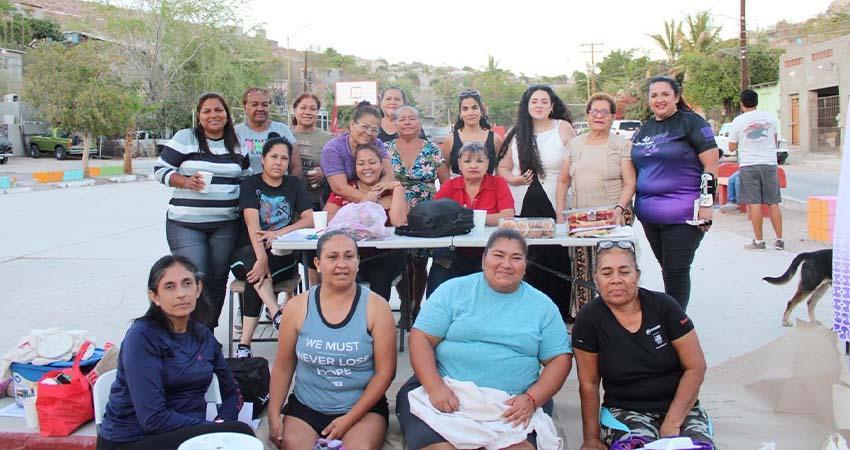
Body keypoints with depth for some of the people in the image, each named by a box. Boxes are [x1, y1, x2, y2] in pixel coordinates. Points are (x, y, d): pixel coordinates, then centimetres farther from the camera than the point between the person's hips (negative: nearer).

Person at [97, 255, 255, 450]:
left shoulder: (204, 336, 6)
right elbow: (153, 419, -19)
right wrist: (214, 428, -16)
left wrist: (222, 423, -7)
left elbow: (232, 392, 13)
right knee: (240, 433, -24)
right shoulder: (142, 337, -13)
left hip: (188, 433, 6)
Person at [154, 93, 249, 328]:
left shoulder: (236, 144, 12)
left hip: (226, 224, 4)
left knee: (217, 280, 7)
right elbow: (160, 169, 0)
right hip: (185, 223, -3)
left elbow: (246, 177, 22)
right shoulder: (185, 138, 0)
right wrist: (186, 181, -16)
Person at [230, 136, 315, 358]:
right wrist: (261, 258, -33)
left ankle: (244, 343, -31)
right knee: (254, 265, -36)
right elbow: (252, 224, -16)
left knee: (256, 274, -31)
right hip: (247, 252, -1)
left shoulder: (294, 184, 10)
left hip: (283, 254, 1)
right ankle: (277, 314, -47)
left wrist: (279, 233, -19)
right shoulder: (250, 184, 1)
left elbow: (309, 220, -2)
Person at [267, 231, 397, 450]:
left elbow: (385, 372, -6)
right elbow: (283, 367, 6)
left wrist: (349, 419, -12)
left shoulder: (376, 307, -7)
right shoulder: (296, 307, -2)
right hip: (306, 407, 2)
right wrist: (274, 415, -6)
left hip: (363, 406, -1)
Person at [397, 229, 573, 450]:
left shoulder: (543, 306, 12)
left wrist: (532, 399, -9)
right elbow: (421, 338, 2)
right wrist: (435, 387, -14)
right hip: (447, 394, -1)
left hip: (512, 404, 1)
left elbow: (560, 359, 9)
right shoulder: (452, 290, 7)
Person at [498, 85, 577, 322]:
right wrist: (514, 180, -3)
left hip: (555, 207, -2)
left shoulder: (563, 128, 3)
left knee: (556, 263, -4)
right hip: (522, 207, 2)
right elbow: (503, 167, 17)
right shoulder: (516, 133, 11)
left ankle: (559, 315, 8)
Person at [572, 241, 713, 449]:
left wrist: (672, 424, -12)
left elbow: (696, 367, -5)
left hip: (679, 406, 2)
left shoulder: (663, 306, -6)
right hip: (624, 411, -1)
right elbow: (589, 383, -1)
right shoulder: (588, 319, -7)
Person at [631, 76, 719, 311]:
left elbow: (711, 165, -9)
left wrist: (706, 204, -16)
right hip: (649, 214, 6)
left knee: (676, 271, -3)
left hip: (681, 213, -6)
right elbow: (636, 169, 23)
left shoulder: (691, 123, -5)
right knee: (666, 269, 15)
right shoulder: (644, 130, 15)